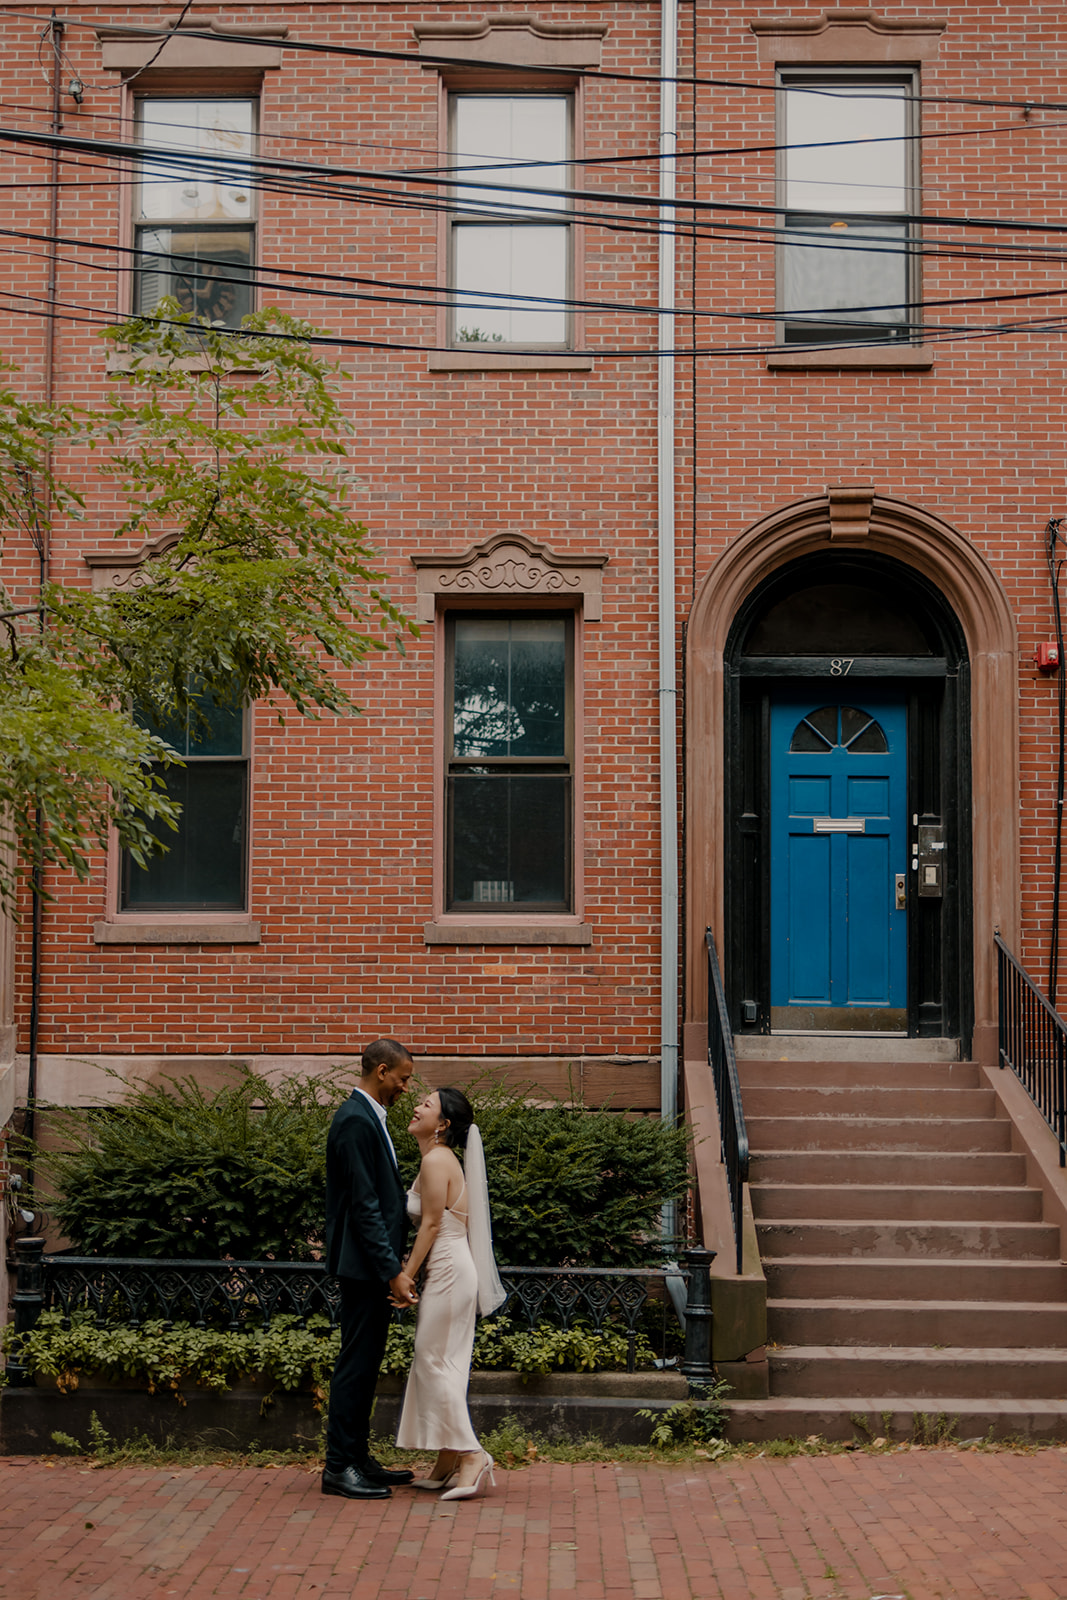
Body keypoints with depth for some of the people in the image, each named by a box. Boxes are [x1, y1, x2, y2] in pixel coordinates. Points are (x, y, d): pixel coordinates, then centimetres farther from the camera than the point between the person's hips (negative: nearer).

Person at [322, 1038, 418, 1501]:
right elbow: (364, 1205, -21)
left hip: (374, 1263, 10)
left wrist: (394, 1263, 20)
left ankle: (358, 1458, 21)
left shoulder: (366, 1117, 15)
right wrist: (392, 1270, -21)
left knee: (364, 1362, 14)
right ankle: (339, 1467, 2)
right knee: (356, 1362, -5)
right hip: (365, 1262, -10)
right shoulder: (356, 1121, -17)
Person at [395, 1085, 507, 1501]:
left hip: (449, 1271, -10)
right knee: (437, 1365, 11)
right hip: (448, 1269, 10)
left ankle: (471, 1455, -5)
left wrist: (405, 1276, -12)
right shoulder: (439, 1159, 15)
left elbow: (431, 1225, -16)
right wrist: (408, 1266, 18)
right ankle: (446, 1464, 16)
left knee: (435, 1363, -6)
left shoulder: (436, 1161, -14)